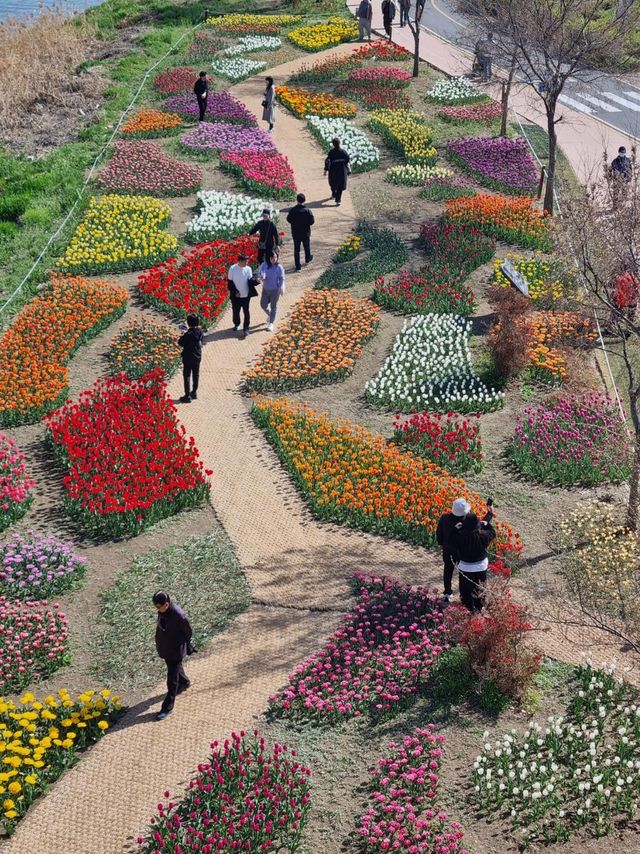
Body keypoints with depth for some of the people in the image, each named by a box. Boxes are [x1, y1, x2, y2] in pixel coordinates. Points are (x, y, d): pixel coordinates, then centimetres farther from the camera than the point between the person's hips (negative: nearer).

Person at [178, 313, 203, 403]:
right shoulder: (200, 331, -6)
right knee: (196, 375, 19)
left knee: (187, 376, 1)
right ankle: (194, 392, 32)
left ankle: (187, 396, 1)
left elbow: (181, 343, -17)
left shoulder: (188, 334, -24)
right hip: (198, 357, 6)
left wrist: (182, 336, 2)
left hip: (188, 358, -6)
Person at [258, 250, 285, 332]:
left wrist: (281, 288, -23)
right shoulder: (264, 265, -7)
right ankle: (269, 315, 42)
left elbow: (282, 278, -10)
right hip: (265, 289, 3)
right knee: (263, 305, 9)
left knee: (273, 306, 7)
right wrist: (261, 277, -37)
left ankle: (271, 323, 19)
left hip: (275, 290, -3)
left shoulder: (279, 267, -13)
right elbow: (261, 273, -12)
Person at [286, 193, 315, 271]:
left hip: (295, 233, 1)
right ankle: (307, 259, 47)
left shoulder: (293, 210, -12)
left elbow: (288, 219, -3)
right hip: (306, 232, 0)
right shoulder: (307, 210, -16)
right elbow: (312, 221, -13)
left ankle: (297, 266, 5)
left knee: (296, 249, 7)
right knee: (307, 247, 24)